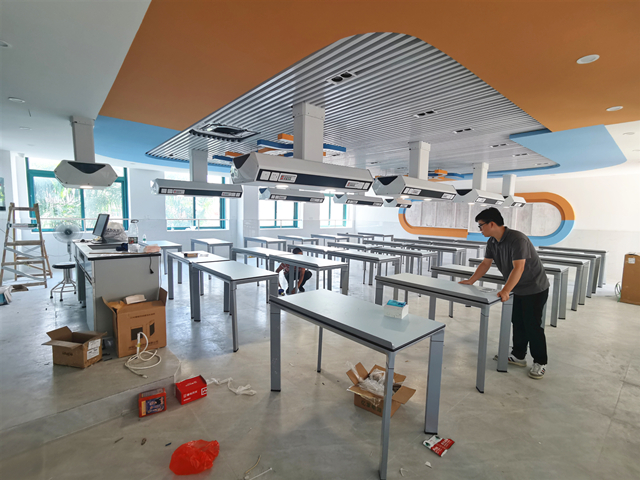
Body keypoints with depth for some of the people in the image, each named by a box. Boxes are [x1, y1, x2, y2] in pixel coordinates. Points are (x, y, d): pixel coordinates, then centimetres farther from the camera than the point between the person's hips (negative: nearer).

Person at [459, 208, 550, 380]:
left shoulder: (517, 239, -29)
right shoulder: (492, 242, -3)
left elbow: (518, 268, -36)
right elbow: (485, 264, 4)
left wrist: (505, 291, -43)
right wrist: (471, 281, -1)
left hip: (535, 289, -8)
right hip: (519, 289, 8)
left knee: (532, 325, -2)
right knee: (517, 322, 13)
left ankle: (540, 363, 14)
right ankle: (518, 356, 26)